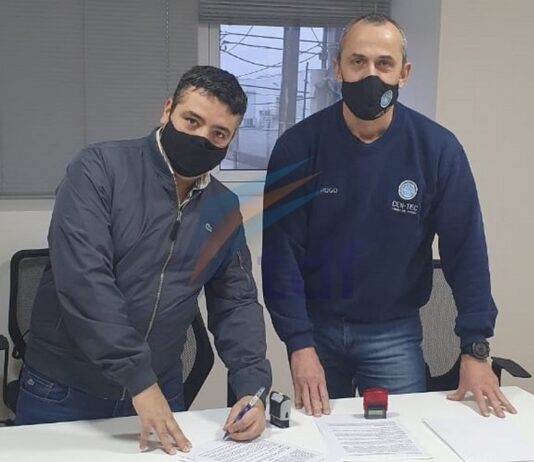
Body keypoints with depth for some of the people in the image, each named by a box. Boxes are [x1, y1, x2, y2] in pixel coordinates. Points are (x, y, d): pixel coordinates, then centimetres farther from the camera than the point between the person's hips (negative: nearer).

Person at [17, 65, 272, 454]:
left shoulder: (224, 207, 3)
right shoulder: (100, 169, -13)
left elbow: (236, 302, 5)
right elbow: (83, 278, -23)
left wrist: (252, 387, -10)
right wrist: (139, 379, -27)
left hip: (161, 391, 4)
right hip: (63, 392, -4)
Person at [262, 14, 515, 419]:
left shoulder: (437, 148, -12)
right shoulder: (298, 146, -13)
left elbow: (465, 249, -8)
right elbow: (281, 250, -12)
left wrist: (475, 349, -11)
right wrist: (299, 344, -18)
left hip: (395, 332, 0)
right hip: (315, 325, 1)